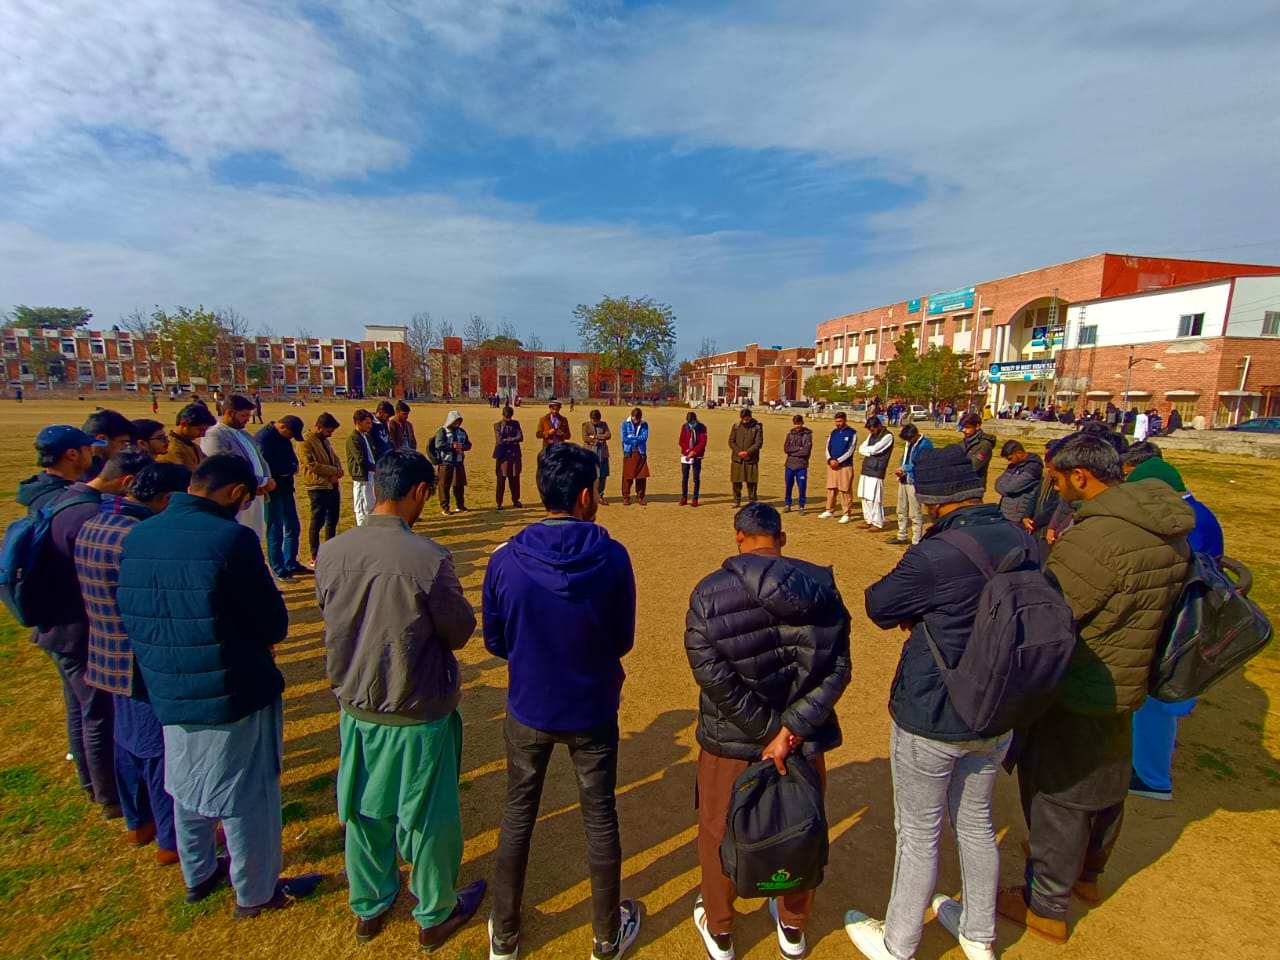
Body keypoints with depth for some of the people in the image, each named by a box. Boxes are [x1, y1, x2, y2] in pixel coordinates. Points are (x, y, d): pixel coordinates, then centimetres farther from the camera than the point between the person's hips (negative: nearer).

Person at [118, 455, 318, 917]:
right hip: (234, 694, -7)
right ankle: (255, 892, 31)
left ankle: (198, 875, 48)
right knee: (247, 795, 13)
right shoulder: (232, 539, -24)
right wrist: (257, 639, 2)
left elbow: (127, 616, 8)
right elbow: (274, 624, -18)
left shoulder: (135, 538, -2)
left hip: (166, 693, 7)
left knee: (186, 788, 26)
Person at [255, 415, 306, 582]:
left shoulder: (283, 437, 10)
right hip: (272, 492, -9)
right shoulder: (263, 438, -18)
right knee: (275, 532, -1)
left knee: (293, 528, 16)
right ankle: (278, 572, 10)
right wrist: (290, 469, -11)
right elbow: (267, 468, -25)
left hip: (286, 489, 9)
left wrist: (290, 468, -12)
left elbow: (292, 459, 12)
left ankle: (291, 564, 30)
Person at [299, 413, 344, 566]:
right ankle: (315, 557, 9)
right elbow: (312, 465, -20)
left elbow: (335, 458, 15)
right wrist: (334, 471, -13)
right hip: (318, 486, -8)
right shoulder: (306, 442, -13)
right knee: (317, 522, -1)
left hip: (332, 485, 8)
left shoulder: (325, 440, 15)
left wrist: (338, 472, -6)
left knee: (332, 520, 14)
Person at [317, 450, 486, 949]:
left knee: (364, 811, 24)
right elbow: (460, 632, -14)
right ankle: (435, 915, 39)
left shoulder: (331, 553, -10)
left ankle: (368, 906, 47)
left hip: (355, 708, 5)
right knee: (427, 817, 17)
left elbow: (336, 618, 5)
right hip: (418, 715, -5)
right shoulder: (428, 557, -26)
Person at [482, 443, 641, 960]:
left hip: (527, 711, 1)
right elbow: (622, 641, -8)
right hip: (592, 712, -1)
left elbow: (495, 641, -5)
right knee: (600, 820, 19)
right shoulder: (611, 557, -20)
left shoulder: (505, 560, -18)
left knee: (518, 816, 22)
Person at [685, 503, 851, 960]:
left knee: (720, 835, 23)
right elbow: (837, 669, -14)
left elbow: (712, 675, -22)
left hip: (730, 741, -2)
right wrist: (790, 730, -19)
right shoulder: (821, 586, -9)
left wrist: (769, 732, -16)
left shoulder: (709, 593, -17)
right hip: (804, 739, 3)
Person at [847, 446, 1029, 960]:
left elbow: (879, 606, -14)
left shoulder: (935, 557, -29)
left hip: (931, 721, -6)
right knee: (975, 822, 26)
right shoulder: (1022, 541, -7)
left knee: (918, 833, 13)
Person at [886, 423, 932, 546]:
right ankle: (902, 536, 31)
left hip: (914, 482, -9)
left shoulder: (925, 444, -13)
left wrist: (904, 468, -13)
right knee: (902, 511, 18)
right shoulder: (908, 443, 12)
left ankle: (917, 541, 4)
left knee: (915, 513, -3)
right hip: (903, 480, 9)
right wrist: (900, 469, 2)